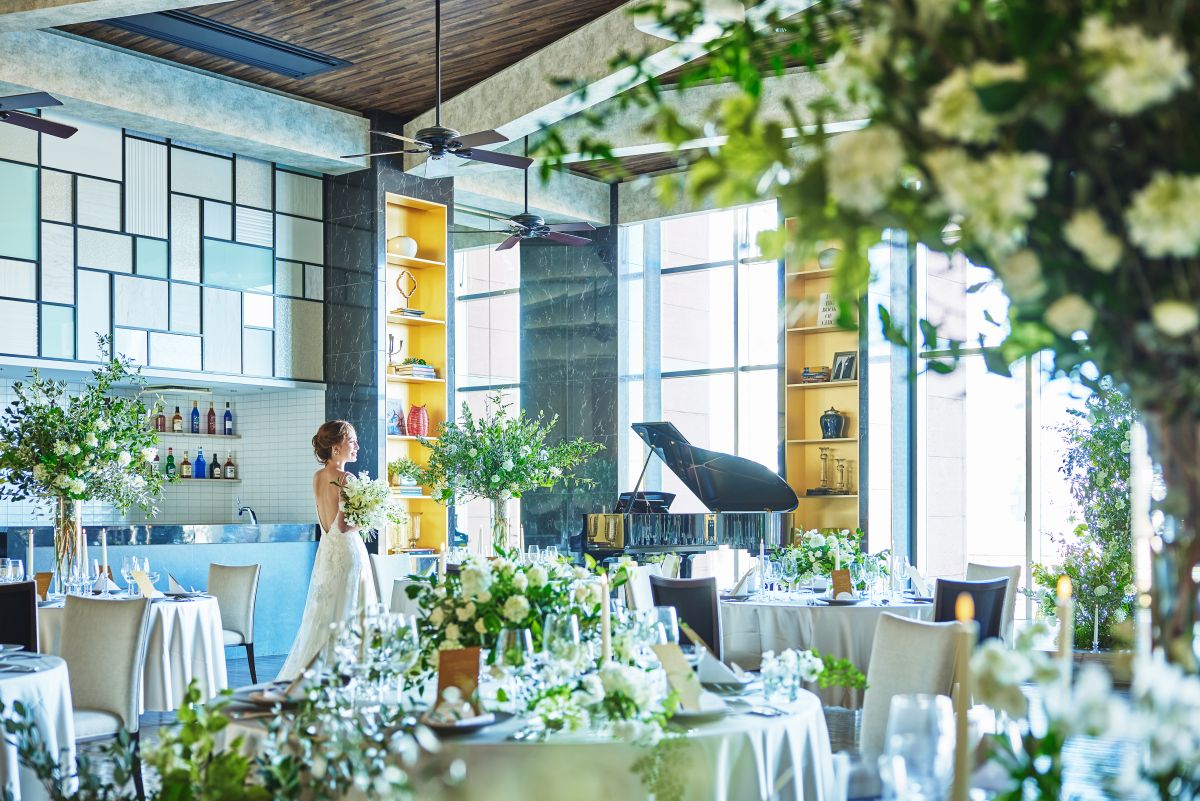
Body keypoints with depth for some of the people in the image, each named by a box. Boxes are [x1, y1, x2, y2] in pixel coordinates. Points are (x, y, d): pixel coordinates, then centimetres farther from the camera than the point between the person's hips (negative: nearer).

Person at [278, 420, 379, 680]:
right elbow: (344, 526, -20)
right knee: (344, 620, -2)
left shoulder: (318, 477, 9)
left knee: (321, 618, 14)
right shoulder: (344, 477, -16)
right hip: (346, 551, -8)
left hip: (326, 550, 8)